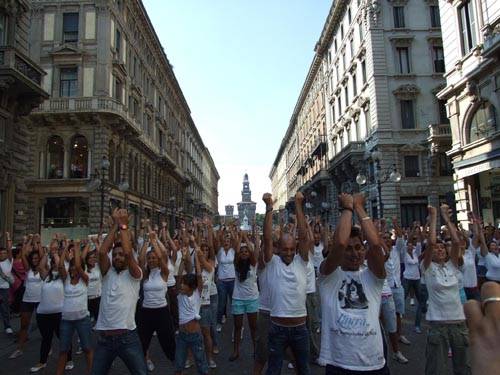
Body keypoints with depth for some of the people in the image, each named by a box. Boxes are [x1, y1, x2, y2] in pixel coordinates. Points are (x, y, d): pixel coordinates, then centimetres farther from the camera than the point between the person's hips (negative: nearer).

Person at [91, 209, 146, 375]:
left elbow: (128, 252, -19)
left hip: (128, 336, -3)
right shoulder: (107, 273, 8)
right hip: (104, 337, 4)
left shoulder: (134, 274, -2)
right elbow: (102, 252, -9)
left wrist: (124, 226, -11)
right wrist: (115, 225, -8)